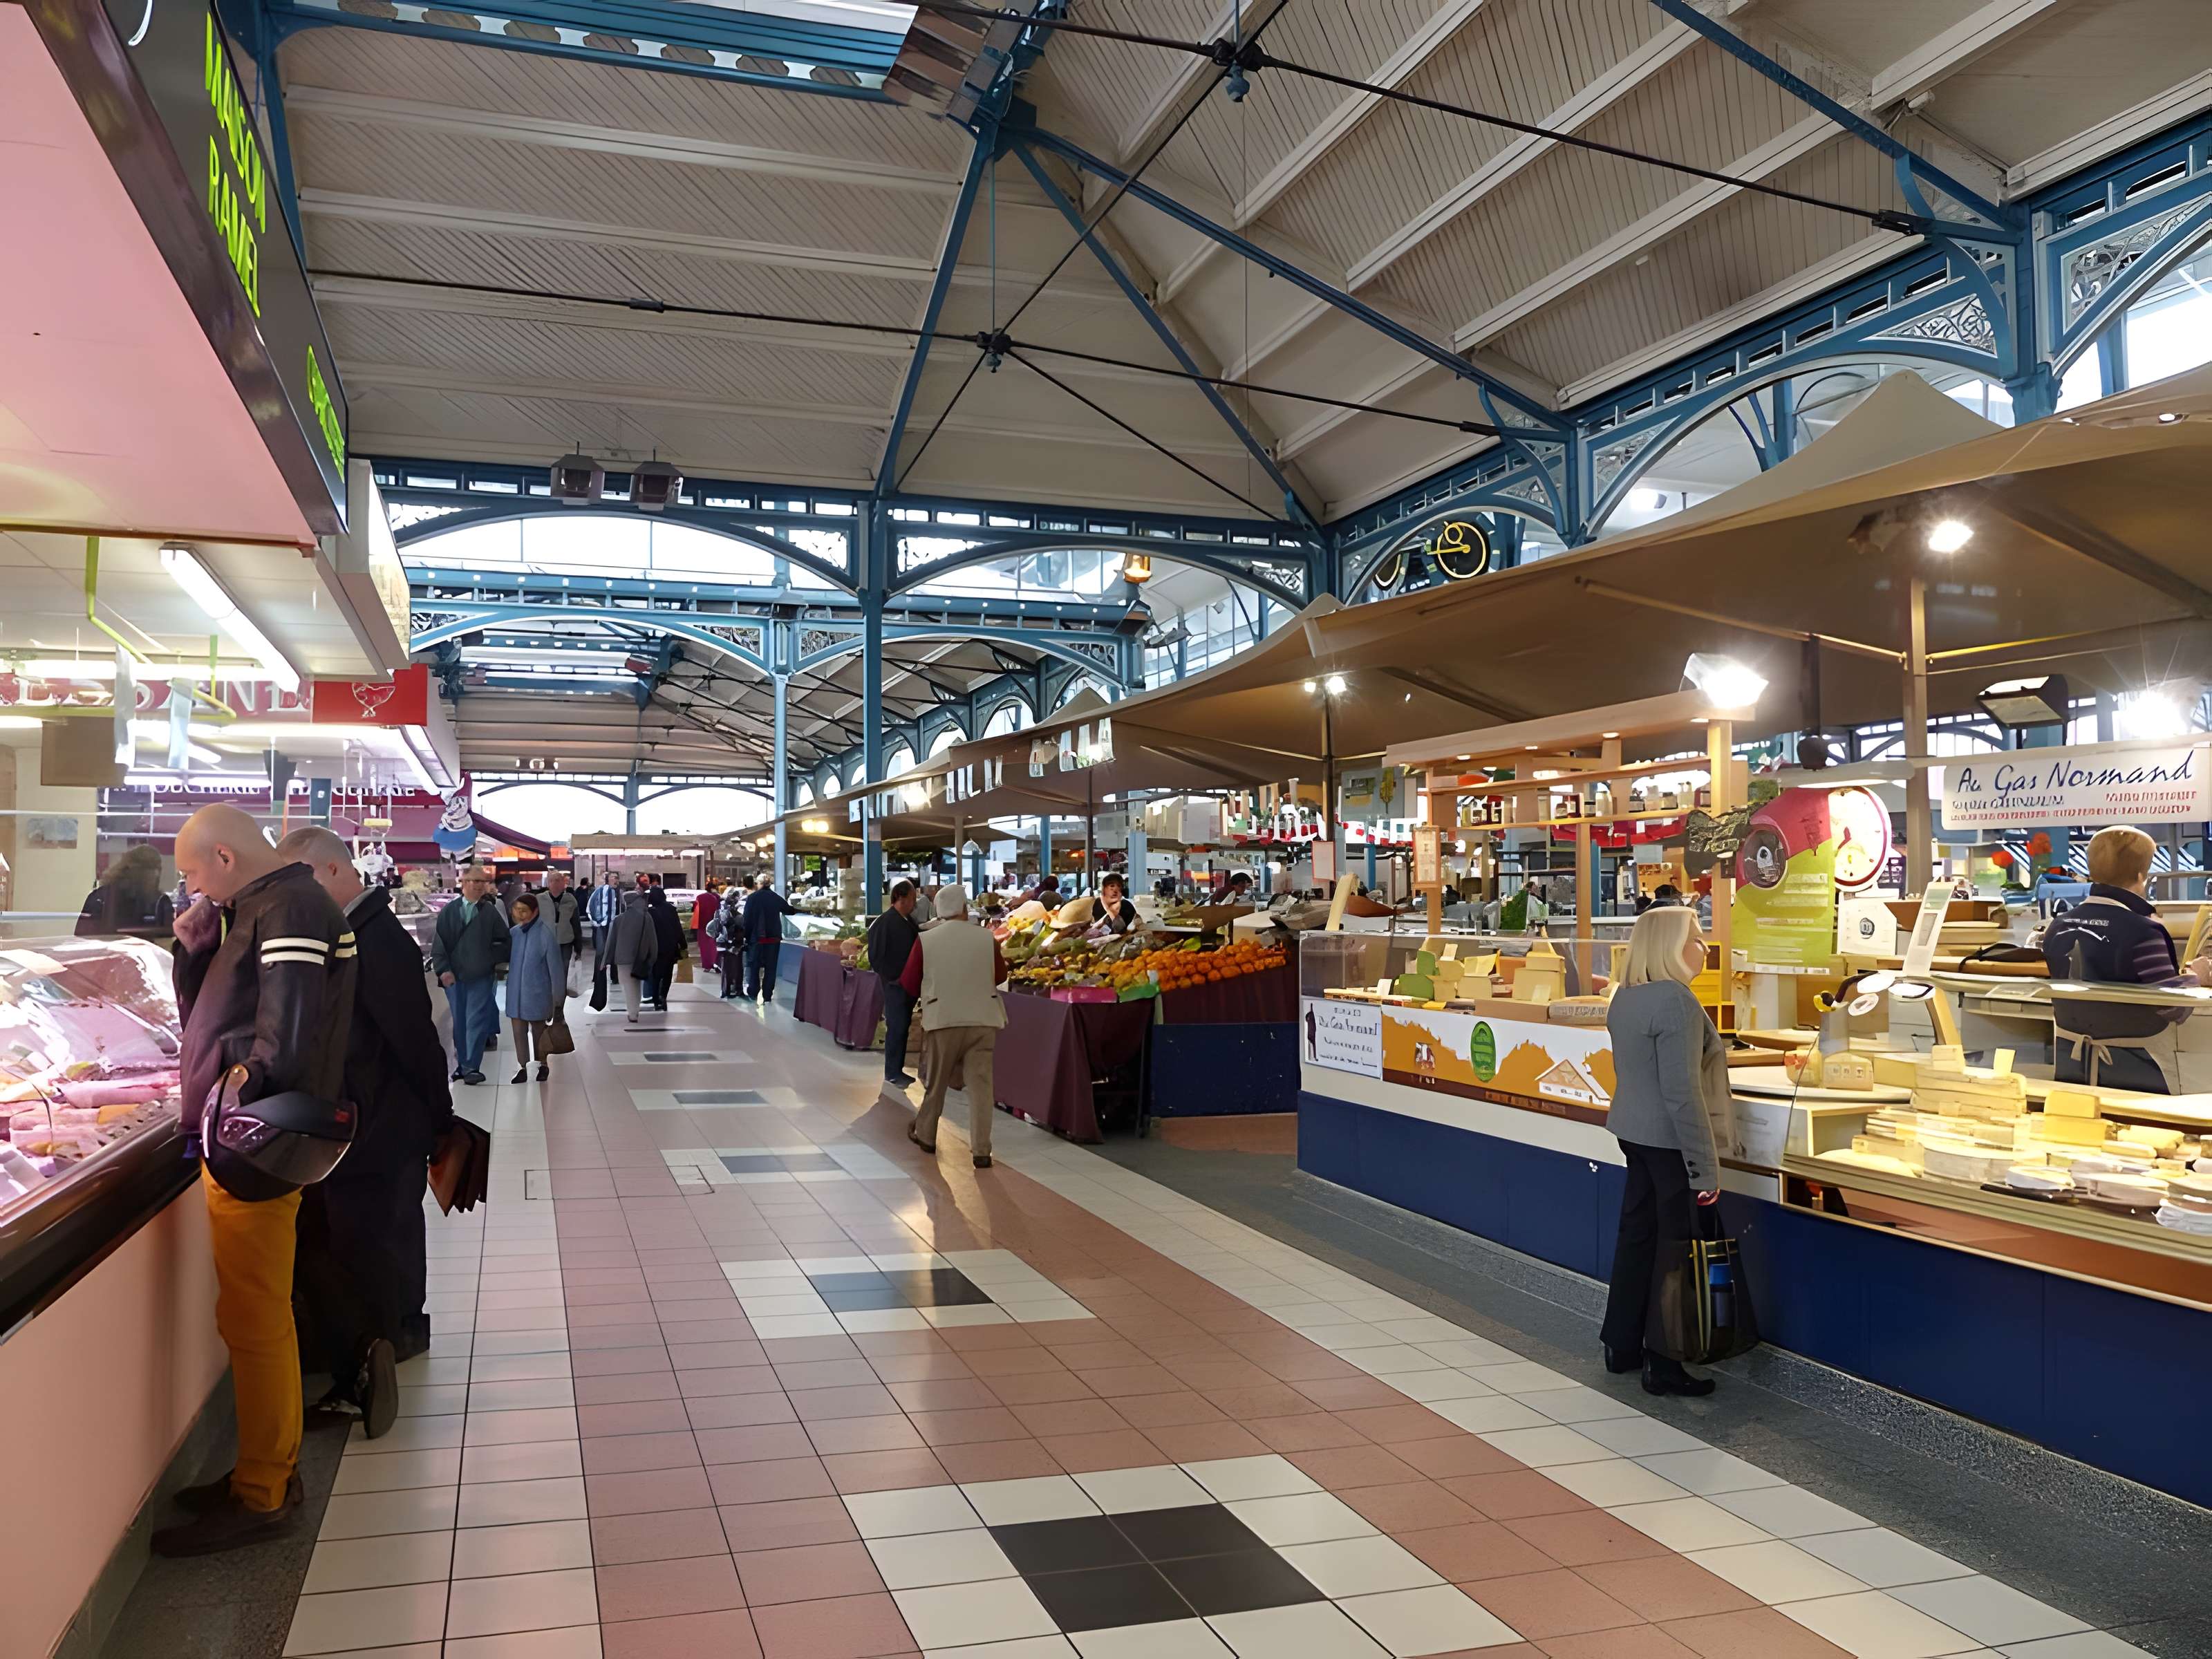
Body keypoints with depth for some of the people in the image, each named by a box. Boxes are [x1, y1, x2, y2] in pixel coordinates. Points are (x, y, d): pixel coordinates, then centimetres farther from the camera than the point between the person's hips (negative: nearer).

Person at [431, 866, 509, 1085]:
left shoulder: (490, 912, 2)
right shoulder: (449, 911, 3)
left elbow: (504, 941, 9)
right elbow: (439, 942, 2)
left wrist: (494, 960, -2)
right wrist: (443, 969, -7)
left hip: (481, 976, -2)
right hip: (453, 976, 2)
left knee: (476, 1022, -8)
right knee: (459, 1023, 10)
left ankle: (471, 1067, -7)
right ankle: (462, 1064, 21)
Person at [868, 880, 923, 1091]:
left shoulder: (908, 921, 11)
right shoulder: (883, 923, -13)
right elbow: (876, 957, -15)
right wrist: (894, 978, -15)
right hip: (895, 984, -7)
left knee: (903, 1027, 12)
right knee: (896, 1028, -3)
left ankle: (898, 1071, 20)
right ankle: (891, 1075, 5)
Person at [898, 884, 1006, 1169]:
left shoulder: (925, 941, -5)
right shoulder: (986, 937, -4)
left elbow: (909, 983, 3)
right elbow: (1000, 975, 9)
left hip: (942, 1019, 0)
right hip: (983, 1019, 0)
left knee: (936, 1082, 16)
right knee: (980, 1084, 2)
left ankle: (925, 1135, 34)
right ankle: (981, 1150, 0)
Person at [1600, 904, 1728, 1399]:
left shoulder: (1625, 997, 8)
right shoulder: (1675, 1000, -21)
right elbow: (1683, 1092, -23)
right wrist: (1704, 1167, -19)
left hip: (1633, 1131, 9)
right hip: (1669, 1139, -9)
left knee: (1637, 1234, 17)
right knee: (1675, 1247, 1)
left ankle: (1622, 1346, 27)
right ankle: (1663, 1367, 10)